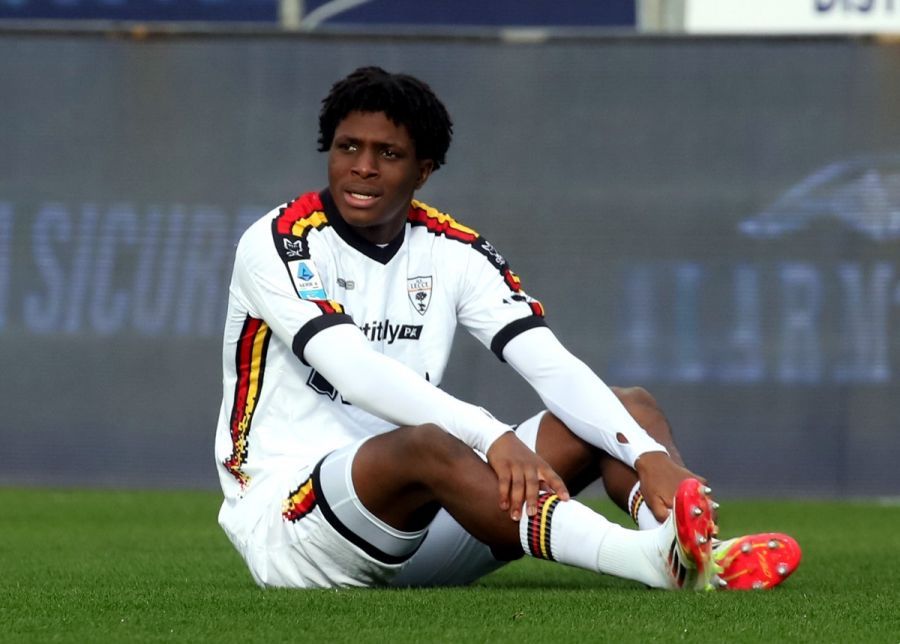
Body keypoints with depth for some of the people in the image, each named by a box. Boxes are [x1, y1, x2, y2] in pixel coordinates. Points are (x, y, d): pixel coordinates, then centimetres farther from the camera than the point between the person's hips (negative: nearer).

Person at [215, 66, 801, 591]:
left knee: (632, 407, -3)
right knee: (426, 446, -39)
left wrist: (649, 455, -24)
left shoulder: (455, 252, 6)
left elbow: (553, 367, -6)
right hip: (282, 521, -7)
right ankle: (654, 558, -57)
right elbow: (354, 370, -25)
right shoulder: (276, 245, -9)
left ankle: (694, 547, -38)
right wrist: (493, 436, -37)